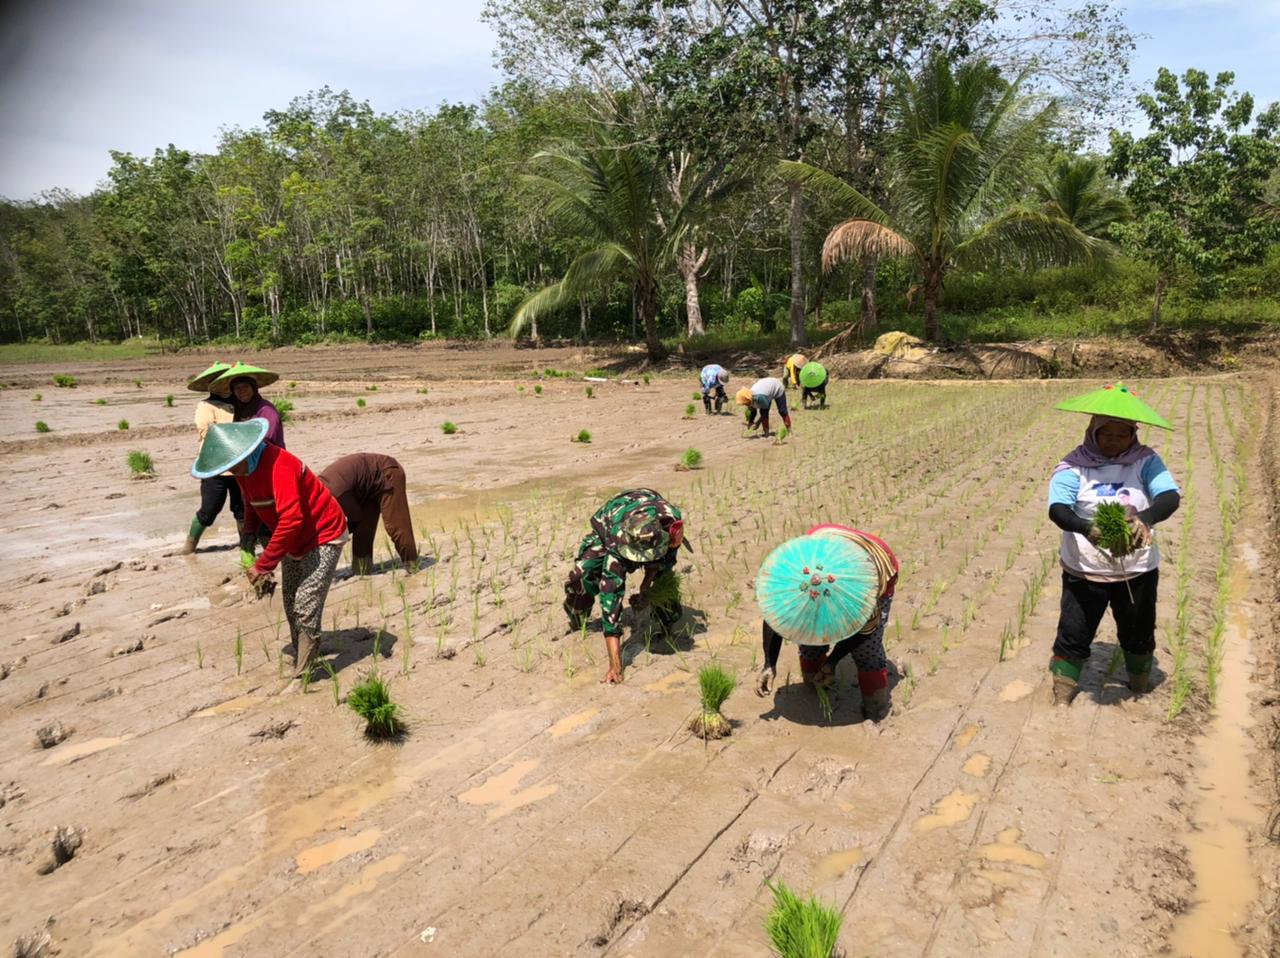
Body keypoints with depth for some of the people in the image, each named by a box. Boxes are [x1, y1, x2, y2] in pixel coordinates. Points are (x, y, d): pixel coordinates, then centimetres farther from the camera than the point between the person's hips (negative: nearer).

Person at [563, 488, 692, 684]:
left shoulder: (673, 520, -40)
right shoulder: (616, 548, -47)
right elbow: (610, 596, -48)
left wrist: (645, 589, -21)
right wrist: (615, 666, -51)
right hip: (607, 528, -3)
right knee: (580, 578, -23)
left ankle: (669, 629, 16)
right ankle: (576, 628, 6)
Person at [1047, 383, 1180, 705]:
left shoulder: (1146, 461, -5)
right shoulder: (1074, 465, -11)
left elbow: (1170, 497, -19)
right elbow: (1057, 508, -23)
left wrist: (1145, 518, -40)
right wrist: (1086, 527, -43)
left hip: (1138, 571, 2)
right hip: (1084, 572, -2)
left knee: (1138, 634, 21)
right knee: (1074, 635, 5)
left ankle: (1140, 688, 45)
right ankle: (1062, 695, 24)